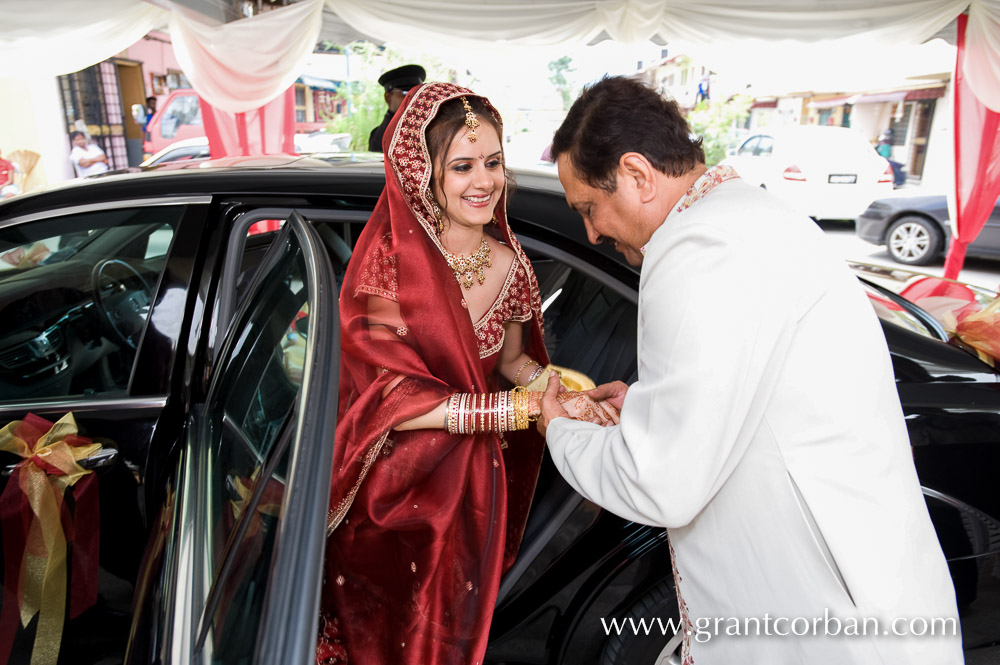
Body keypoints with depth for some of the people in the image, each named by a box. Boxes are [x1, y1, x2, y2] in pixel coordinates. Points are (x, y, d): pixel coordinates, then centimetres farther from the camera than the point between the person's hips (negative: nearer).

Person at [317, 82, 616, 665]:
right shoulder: (391, 260, -22)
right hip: (395, 485, -3)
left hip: (473, 485, 4)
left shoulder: (509, 263, -8)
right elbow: (391, 399, -26)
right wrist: (528, 406, -30)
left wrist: (569, 391, -15)